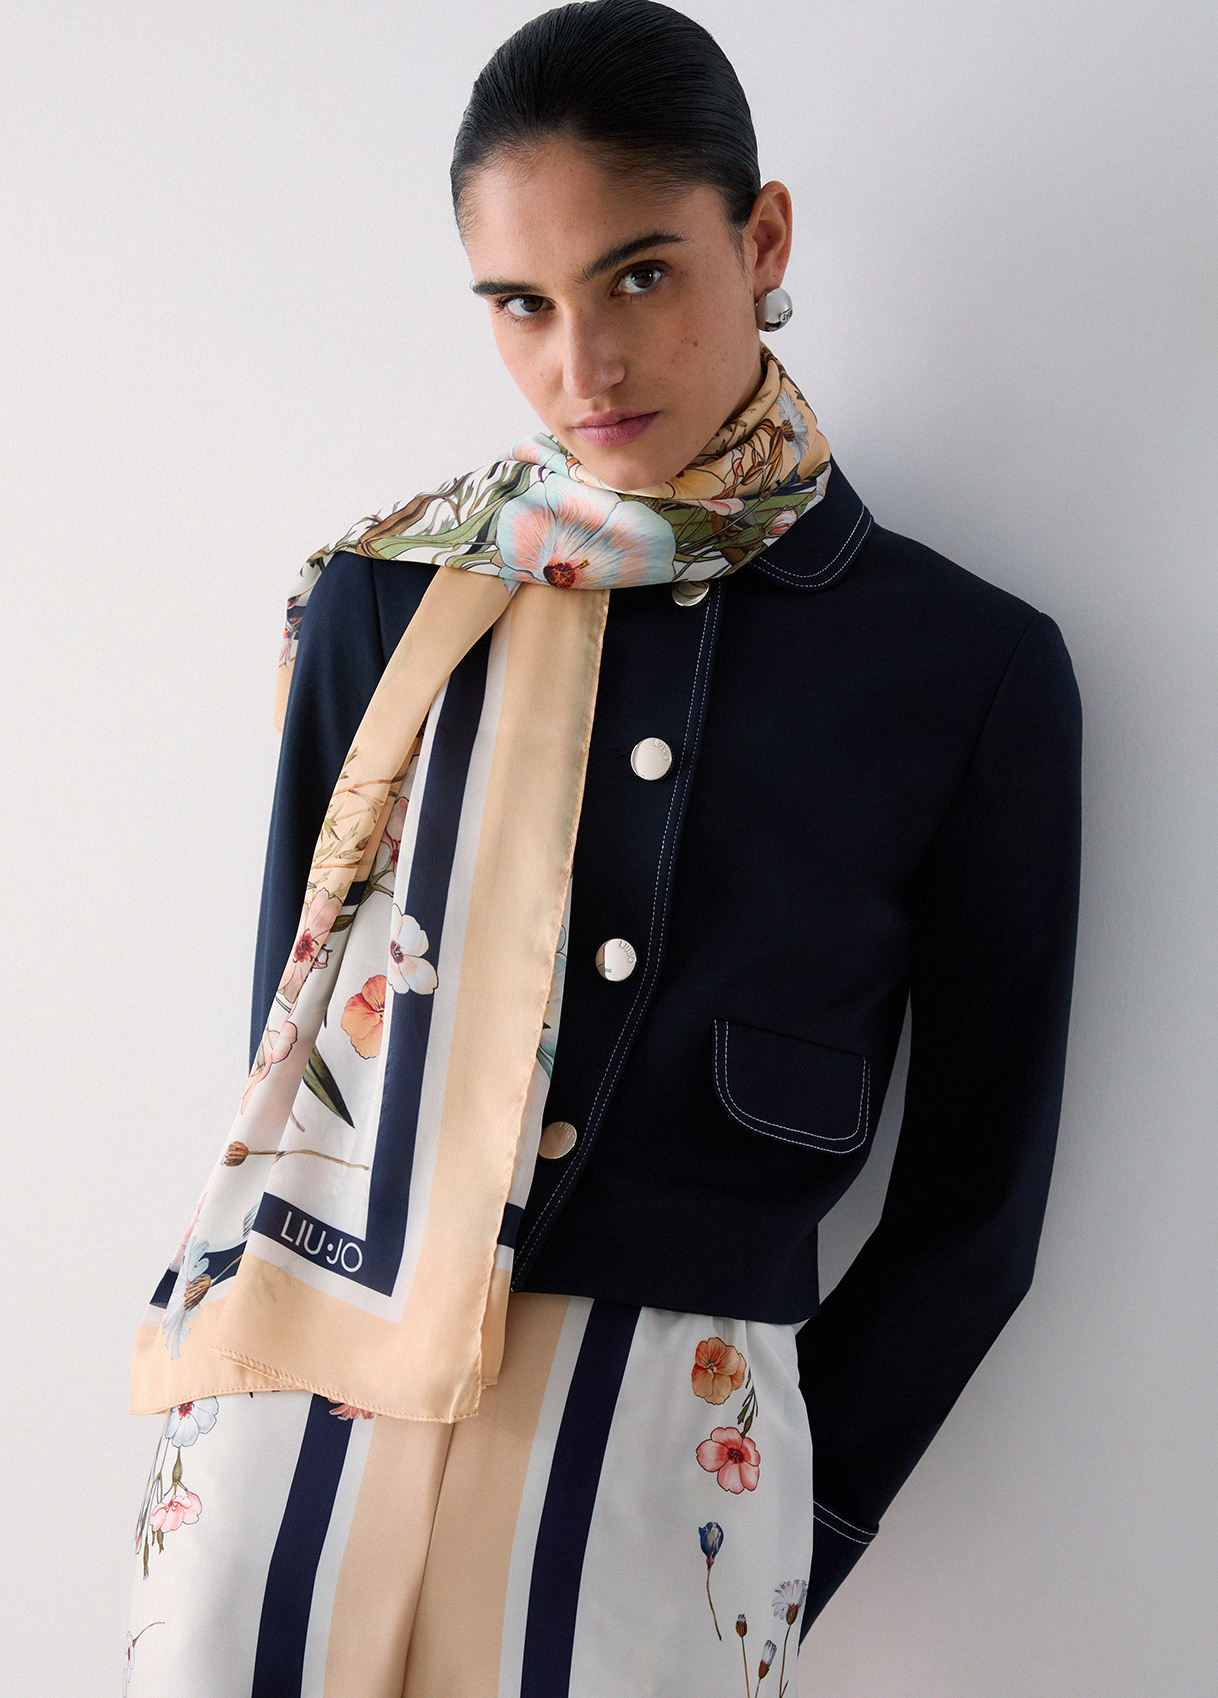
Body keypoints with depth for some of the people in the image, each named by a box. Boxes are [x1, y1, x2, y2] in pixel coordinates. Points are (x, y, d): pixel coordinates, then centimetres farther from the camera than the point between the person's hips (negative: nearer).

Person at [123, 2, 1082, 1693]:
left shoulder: (975, 668, -4)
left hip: (671, 1434, -1)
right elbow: (289, 1025, 8)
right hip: (310, 1392, 2)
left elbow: (974, 1202, 1)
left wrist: (787, 1549, -1)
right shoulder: (390, 600, 1)